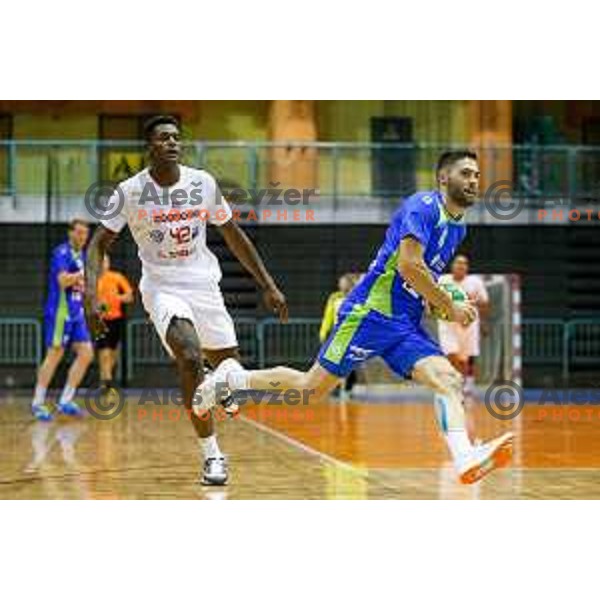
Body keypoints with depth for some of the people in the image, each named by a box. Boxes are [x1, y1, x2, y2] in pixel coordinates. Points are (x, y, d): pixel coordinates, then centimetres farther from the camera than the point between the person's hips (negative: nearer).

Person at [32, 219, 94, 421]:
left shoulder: (82, 255, 16)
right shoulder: (61, 253, -11)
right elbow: (63, 280, -24)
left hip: (76, 313, 8)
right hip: (60, 311, -8)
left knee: (86, 353, 1)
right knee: (55, 355, -7)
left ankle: (65, 401, 6)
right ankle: (38, 403, 2)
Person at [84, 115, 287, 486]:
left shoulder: (203, 183, -4)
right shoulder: (131, 191, -11)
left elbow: (233, 235, 7)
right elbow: (99, 243, -4)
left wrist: (269, 286, 5)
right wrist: (91, 296, -19)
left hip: (204, 286, 4)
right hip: (162, 288, -3)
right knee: (190, 358, -27)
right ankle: (212, 455, -16)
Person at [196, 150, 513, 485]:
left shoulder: (459, 227, 16)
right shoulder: (423, 206, -12)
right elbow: (408, 265, -25)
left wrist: (449, 307, 13)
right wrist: (450, 308, -17)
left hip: (407, 326, 8)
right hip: (370, 314, -8)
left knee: (449, 380, -16)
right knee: (313, 387, -1)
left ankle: (466, 458, -33)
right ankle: (233, 377, 18)